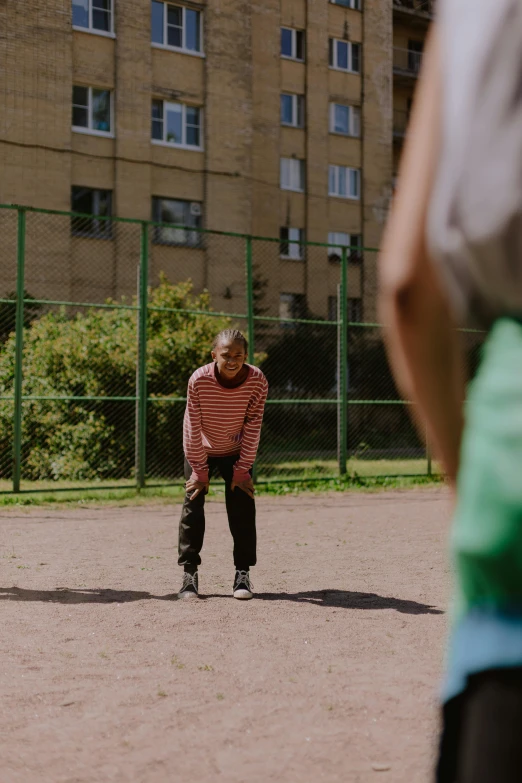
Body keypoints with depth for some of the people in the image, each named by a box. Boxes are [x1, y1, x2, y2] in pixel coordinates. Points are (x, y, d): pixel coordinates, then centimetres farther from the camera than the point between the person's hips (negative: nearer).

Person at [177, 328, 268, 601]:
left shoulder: (257, 381, -27)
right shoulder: (199, 380, -30)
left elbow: (253, 427, -18)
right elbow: (193, 427, -21)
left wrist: (243, 468, -14)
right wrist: (199, 470, -17)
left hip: (236, 451, 1)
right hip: (201, 451, -1)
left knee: (242, 507, -5)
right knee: (193, 505, -7)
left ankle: (243, 573, 4)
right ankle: (189, 574, -1)